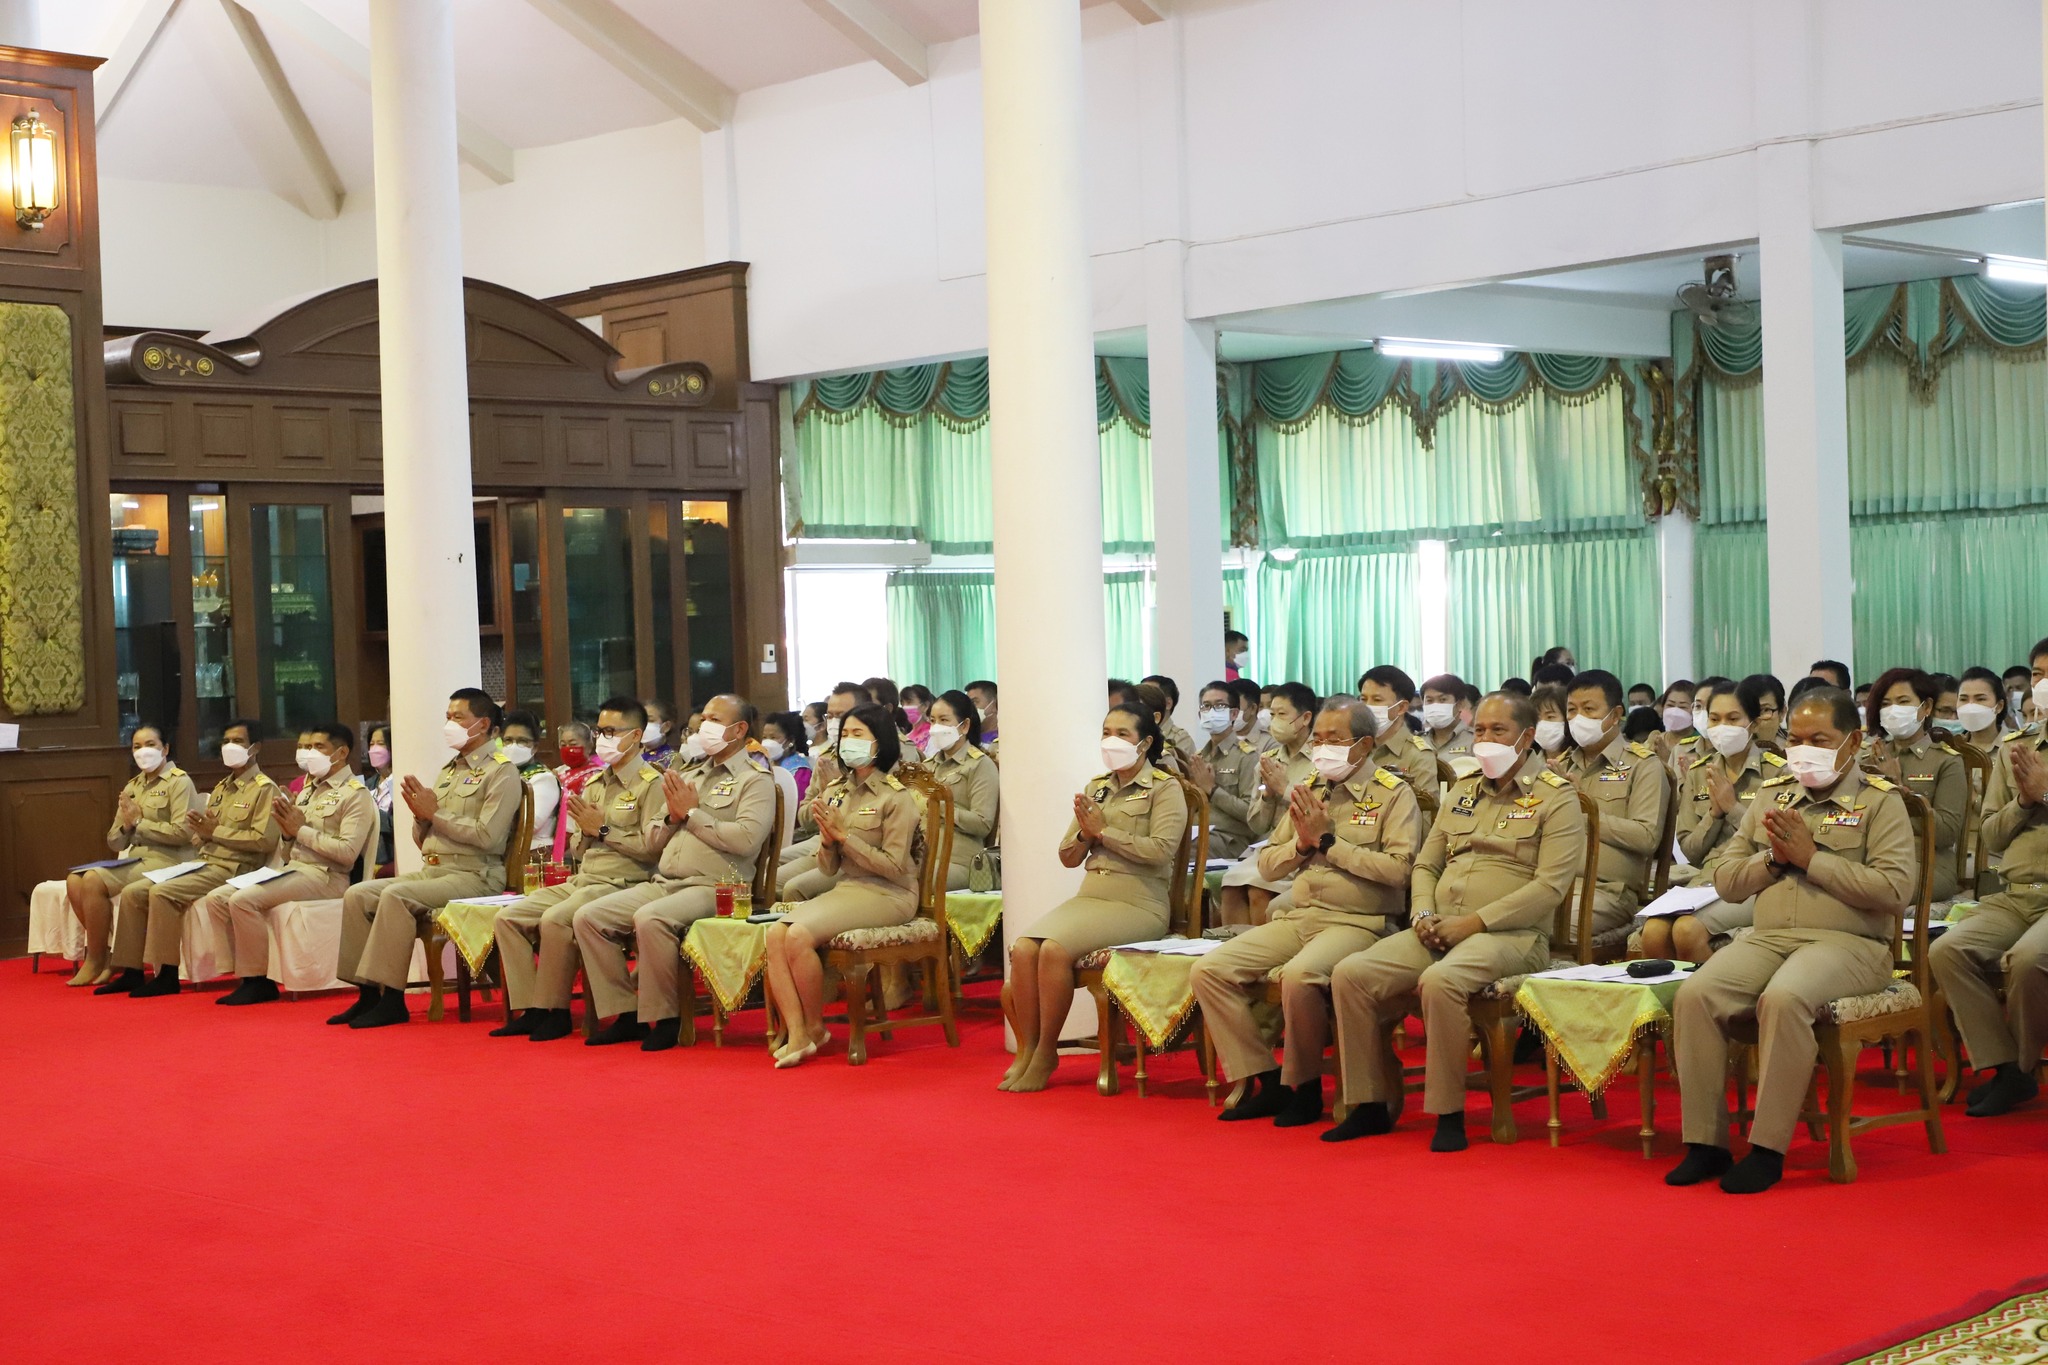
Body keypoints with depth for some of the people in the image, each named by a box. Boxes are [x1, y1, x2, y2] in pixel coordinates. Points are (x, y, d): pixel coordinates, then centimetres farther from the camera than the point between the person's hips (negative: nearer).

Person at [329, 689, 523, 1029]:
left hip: (474, 875, -8)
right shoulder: (447, 770, 20)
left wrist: (435, 813, -10)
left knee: (395, 896, -29)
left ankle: (392, 999, -25)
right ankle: (367, 992, -8)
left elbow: (487, 836, -17)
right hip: (432, 870, 8)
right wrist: (420, 814, -1)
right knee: (358, 894, -9)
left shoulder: (501, 771, -4)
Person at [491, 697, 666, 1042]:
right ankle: (530, 1010, -7)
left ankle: (555, 1011, -15)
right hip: (581, 880, 8)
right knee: (507, 917, -7)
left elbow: (653, 848, -16)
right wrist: (585, 830, 1)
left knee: (555, 919, -31)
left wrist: (603, 830, -12)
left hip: (621, 884, -8)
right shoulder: (594, 784, 19)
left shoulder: (651, 784, -4)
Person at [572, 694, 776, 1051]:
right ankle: (626, 1014, -4)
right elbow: (656, 842, 23)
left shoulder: (755, 779, 1)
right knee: (588, 917, -9)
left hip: (713, 888, -8)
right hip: (663, 883, 8)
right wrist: (673, 816, 1)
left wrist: (692, 813, -8)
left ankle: (665, 1018, -18)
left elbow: (746, 839, -17)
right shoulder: (689, 776, 23)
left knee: (651, 919, -35)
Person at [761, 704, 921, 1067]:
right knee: (775, 932, -21)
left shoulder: (896, 796, -6)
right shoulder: (835, 792, 13)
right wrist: (827, 838, -7)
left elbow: (894, 866, -12)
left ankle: (816, 1028, -6)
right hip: (844, 889, 7)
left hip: (887, 896, -7)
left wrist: (844, 835, -13)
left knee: (799, 935, -27)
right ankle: (797, 1034, -22)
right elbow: (829, 868, 14)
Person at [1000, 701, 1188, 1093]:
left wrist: (1104, 831, -9)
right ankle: (1027, 1050, -13)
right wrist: (1084, 834, -4)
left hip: (1139, 904, -6)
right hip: (1089, 897, 6)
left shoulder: (1165, 789, 0)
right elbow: (1068, 857, 18)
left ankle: (1046, 1053, -13)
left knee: (1055, 949, -28)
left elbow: (1160, 850, -16)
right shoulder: (1095, 787, 19)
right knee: (1022, 948, -21)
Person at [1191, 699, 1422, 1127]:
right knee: (1209, 970, -11)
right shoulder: (1308, 790, 17)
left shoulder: (1394, 793, -1)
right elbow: (1267, 863, 18)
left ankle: (1303, 1087, -12)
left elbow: (1398, 867, -15)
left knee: (1299, 974, -36)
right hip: (1295, 916, 7)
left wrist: (1328, 842, -12)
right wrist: (1302, 843, -2)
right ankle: (1262, 1080, -1)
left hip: (1357, 922, -7)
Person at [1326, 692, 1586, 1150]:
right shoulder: (1461, 789, 20)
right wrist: (1423, 913, 1)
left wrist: (1475, 922, -16)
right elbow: (1426, 863, 23)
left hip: (1510, 934, -6)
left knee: (1441, 981, -37)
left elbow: (1550, 886, -11)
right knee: (1350, 974, -16)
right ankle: (1369, 1104, -5)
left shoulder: (1555, 797, 0)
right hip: (1438, 929, 6)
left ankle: (1448, 1113, -22)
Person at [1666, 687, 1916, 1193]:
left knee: (1784, 998, -36)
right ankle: (1705, 1142, -16)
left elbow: (1895, 889, -10)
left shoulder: (1879, 802, 5)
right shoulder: (1771, 796, 21)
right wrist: (1772, 859, -1)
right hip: (1766, 938, 5)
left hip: (1847, 943, -5)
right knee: (1695, 994, -23)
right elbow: (1726, 881, 18)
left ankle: (1768, 1149, -25)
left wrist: (1812, 857, -10)